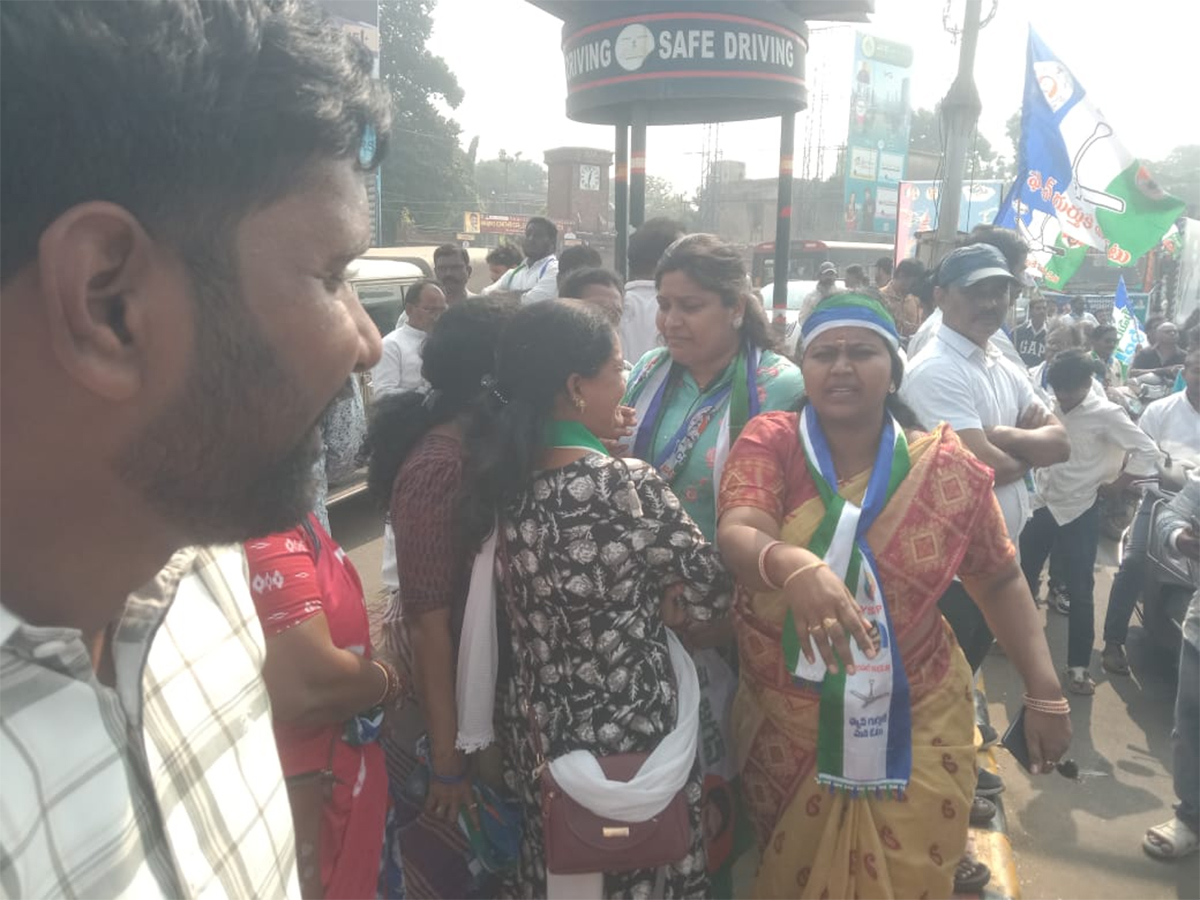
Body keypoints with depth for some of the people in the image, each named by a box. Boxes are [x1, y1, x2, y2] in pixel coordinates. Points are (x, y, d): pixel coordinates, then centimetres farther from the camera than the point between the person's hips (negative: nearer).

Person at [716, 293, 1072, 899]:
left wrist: (1044, 691, -1)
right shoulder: (767, 442, -9)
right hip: (784, 729, 1)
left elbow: (999, 579, 6)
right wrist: (792, 565, -48)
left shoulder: (947, 469, -6)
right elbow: (737, 534, -27)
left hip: (913, 734, 0)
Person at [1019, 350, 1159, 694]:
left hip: (1079, 511, -4)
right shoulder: (1048, 406, -1)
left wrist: (1110, 485, -9)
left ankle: (1078, 666, 14)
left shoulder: (1106, 414, -12)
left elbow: (1148, 453, -12)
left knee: (1079, 591, 2)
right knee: (1022, 576, 14)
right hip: (1042, 504, 4)